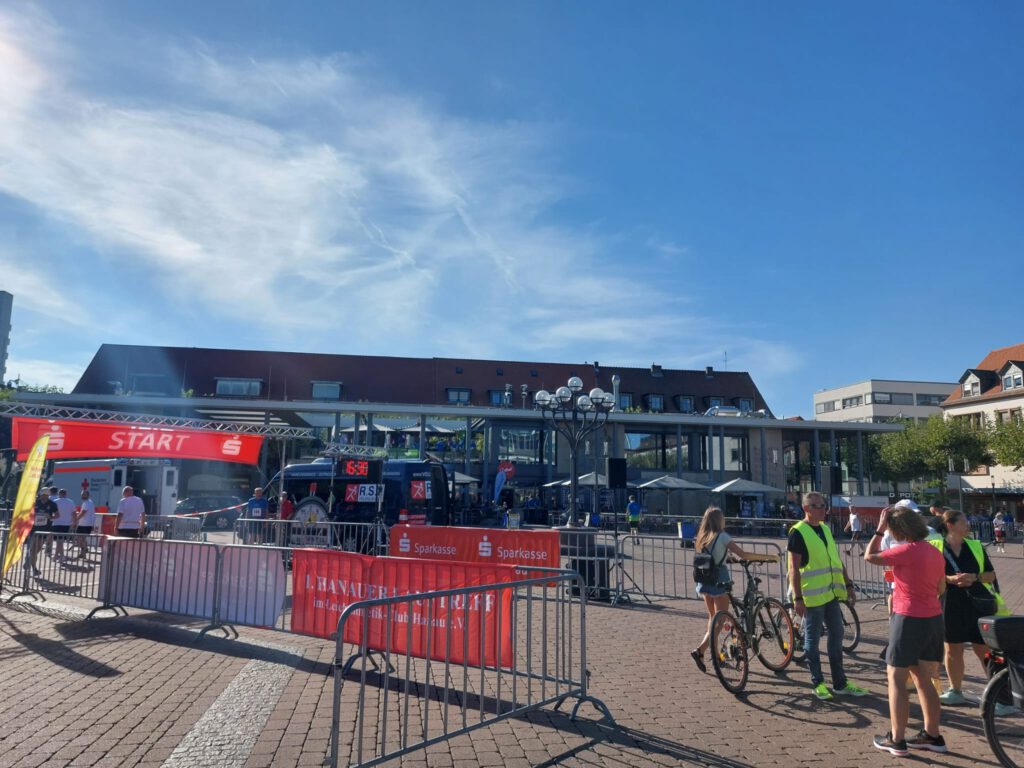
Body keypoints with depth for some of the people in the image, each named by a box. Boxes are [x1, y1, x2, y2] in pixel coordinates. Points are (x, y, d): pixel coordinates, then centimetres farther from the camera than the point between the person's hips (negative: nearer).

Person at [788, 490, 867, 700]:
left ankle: (840, 683, 24)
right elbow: (794, 568, -14)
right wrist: (798, 598, -17)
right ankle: (818, 683, 16)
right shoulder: (798, 532, -11)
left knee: (836, 636, 13)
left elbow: (837, 560, 19)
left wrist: (848, 584, 14)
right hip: (812, 596, -8)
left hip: (831, 593, 8)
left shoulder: (825, 529, 12)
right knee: (812, 640, 4)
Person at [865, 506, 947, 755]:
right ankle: (932, 735, 25)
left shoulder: (907, 550, -18)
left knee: (896, 678, 2)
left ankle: (896, 739, 6)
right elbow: (941, 588, 18)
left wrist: (879, 529, -4)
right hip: (934, 619, 8)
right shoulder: (935, 551, 7)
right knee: (923, 680, 18)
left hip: (909, 620, -8)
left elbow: (870, 557, -10)